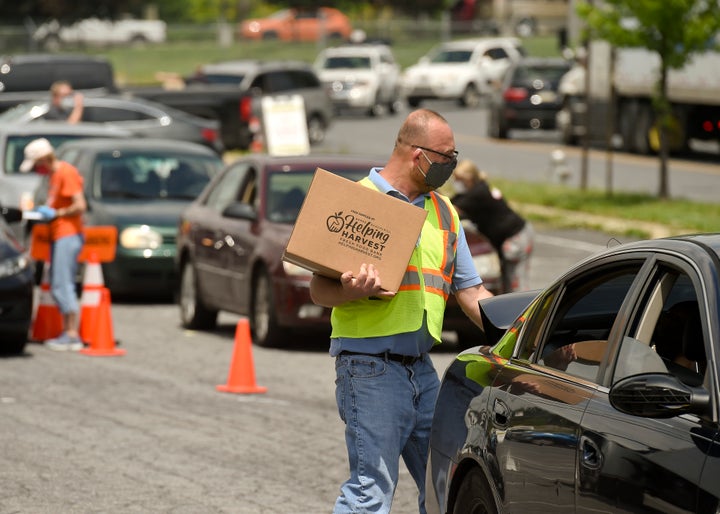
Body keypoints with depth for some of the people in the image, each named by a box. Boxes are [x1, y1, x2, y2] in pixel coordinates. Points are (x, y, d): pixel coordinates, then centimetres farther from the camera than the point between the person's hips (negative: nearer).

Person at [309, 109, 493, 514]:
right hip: (370, 367, -7)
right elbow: (319, 290, -6)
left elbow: (469, 289, 19)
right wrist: (351, 292, -28)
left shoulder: (443, 211, 17)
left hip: (422, 369, 7)